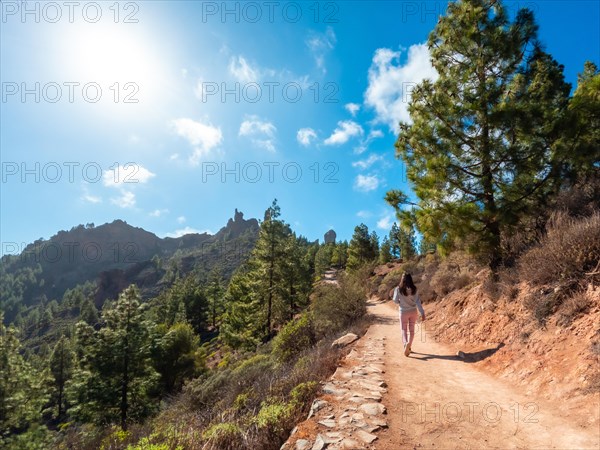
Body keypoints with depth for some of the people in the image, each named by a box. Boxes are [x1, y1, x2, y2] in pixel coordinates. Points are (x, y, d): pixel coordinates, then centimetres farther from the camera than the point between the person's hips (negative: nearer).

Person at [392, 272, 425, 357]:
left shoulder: (398, 289, -12)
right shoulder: (414, 289, -8)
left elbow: (395, 301, -7)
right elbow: (417, 301, -11)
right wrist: (422, 313, -9)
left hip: (403, 312, -1)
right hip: (413, 311, 2)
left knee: (404, 330, 8)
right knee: (411, 330, 17)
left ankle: (405, 343, -18)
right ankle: (409, 347, 19)